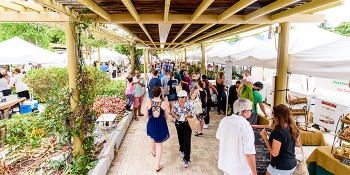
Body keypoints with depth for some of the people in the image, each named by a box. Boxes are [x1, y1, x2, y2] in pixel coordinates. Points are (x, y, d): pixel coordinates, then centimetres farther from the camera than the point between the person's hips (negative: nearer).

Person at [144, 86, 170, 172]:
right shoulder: (164, 103, -20)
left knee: (153, 138, 32)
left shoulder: (148, 102, -17)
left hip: (151, 124, 2)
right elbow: (166, 117, -7)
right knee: (159, 144, 13)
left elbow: (146, 116, -9)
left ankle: (153, 152, 62)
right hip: (161, 125, -2)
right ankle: (158, 165, 20)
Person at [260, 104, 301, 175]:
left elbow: (274, 153, -24)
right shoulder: (293, 128, -3)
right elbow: (298, 144, 14)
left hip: (280, 167, -7)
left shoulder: (278, 132, -27)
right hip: (292, 165, 7)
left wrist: (265, 137, -19)